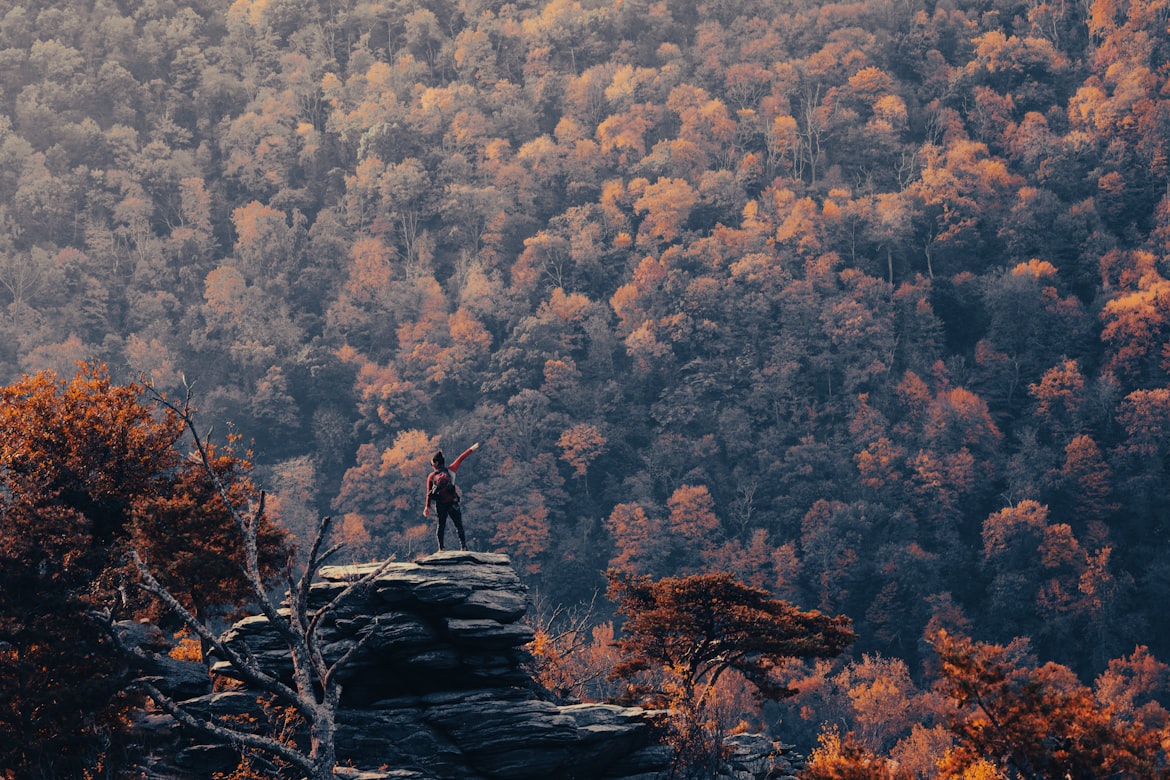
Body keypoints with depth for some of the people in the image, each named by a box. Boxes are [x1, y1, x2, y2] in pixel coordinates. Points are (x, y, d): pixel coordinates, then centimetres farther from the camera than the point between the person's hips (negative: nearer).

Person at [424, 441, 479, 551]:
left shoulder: (431, 476, -1)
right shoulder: (450, 470, -2)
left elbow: (429, 493, -1)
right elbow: (460, 459, 9)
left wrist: (427, 506, 5)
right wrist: (471, 449, 19)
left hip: (440, 505, 0)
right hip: (453, 504, 0)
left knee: (441, 526, 11)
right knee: (459, 525, 4)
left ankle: (441, 548, 6)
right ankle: (463, 545, -7)